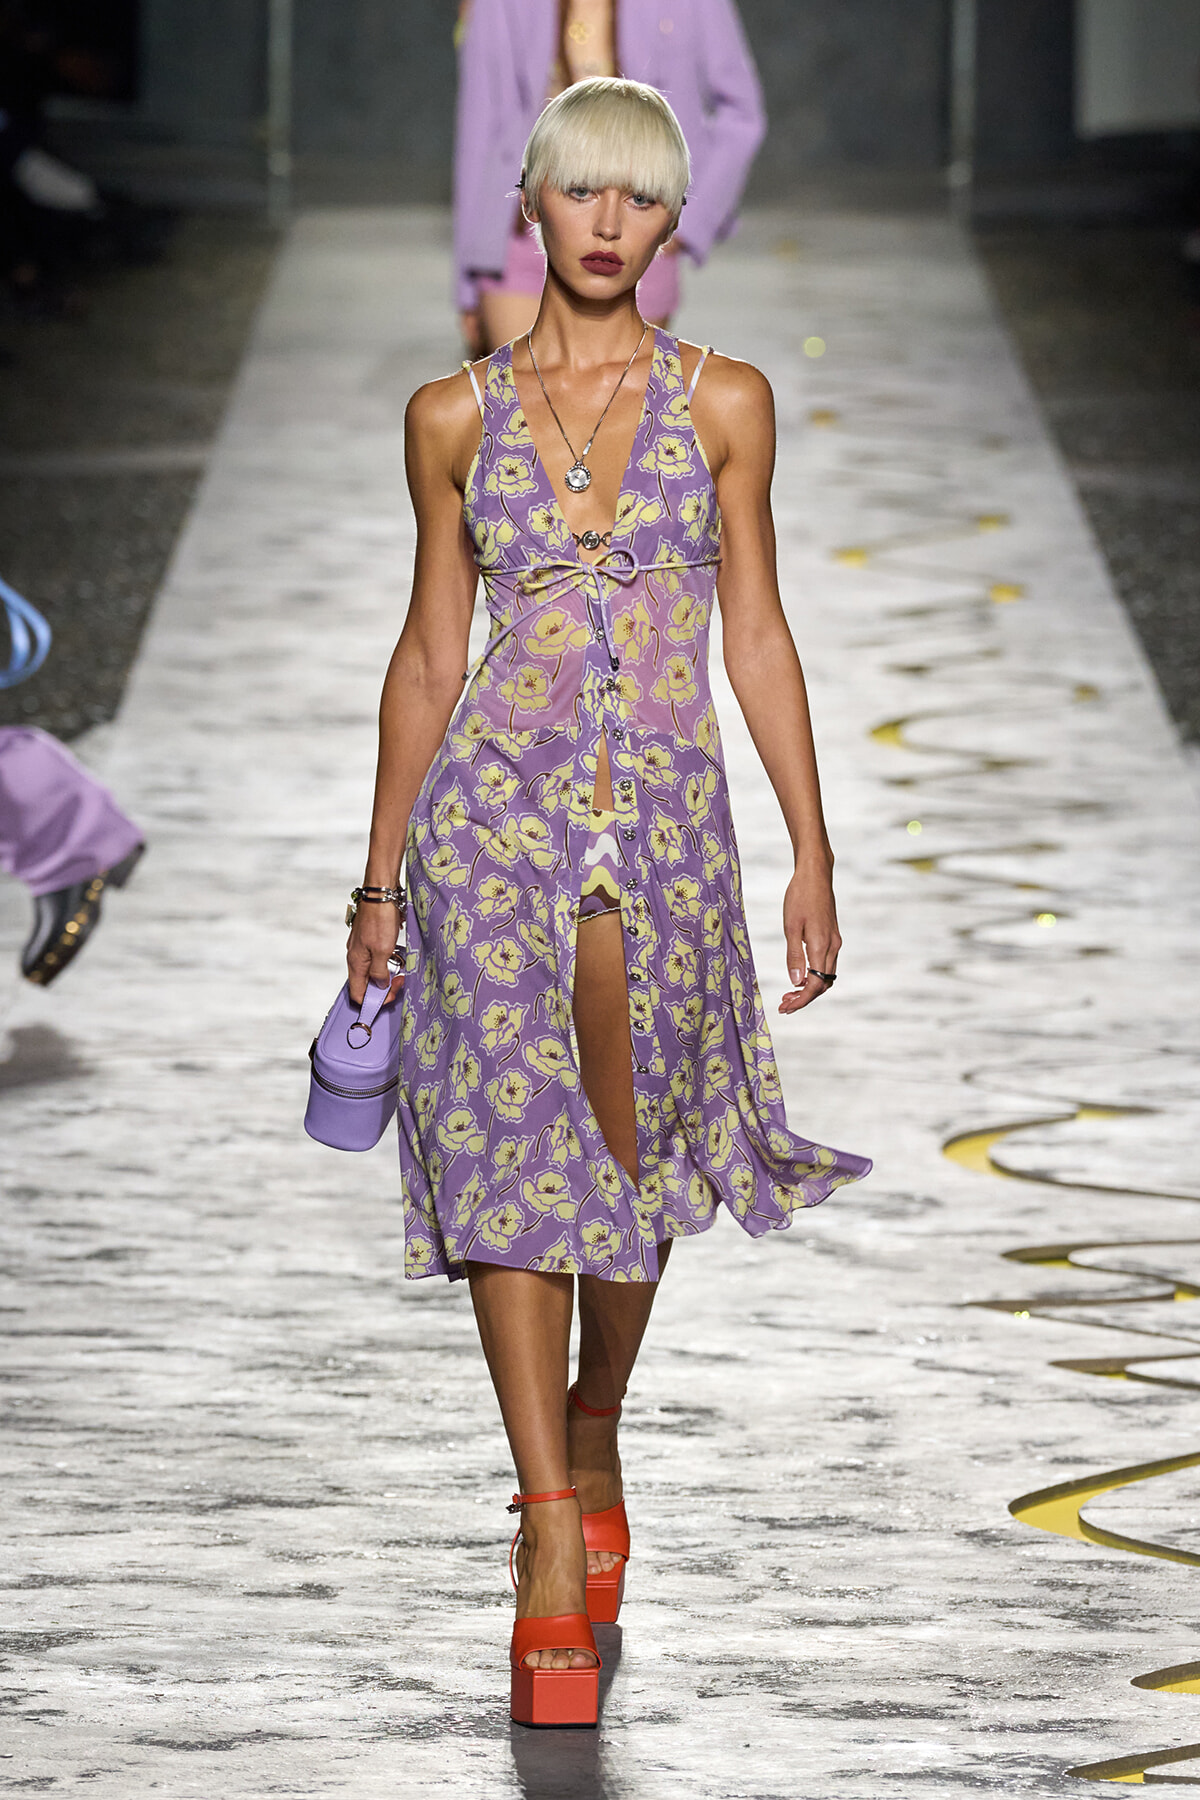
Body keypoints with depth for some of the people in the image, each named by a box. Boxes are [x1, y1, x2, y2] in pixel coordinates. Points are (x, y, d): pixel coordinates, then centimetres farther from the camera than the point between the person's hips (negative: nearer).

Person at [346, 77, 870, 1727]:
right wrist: (380, 878, 11)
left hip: (667, 816, 1)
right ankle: (553, 1547, -10)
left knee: (637, 1158, 2)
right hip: (493, 804, 0)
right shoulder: (457, 415, 7)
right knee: (511, 1142, -10)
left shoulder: (722, 401, 6)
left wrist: (813, 853, 3)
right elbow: (430, 651, 11)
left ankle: (593, 1443, 31)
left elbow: (758, 633, 7)